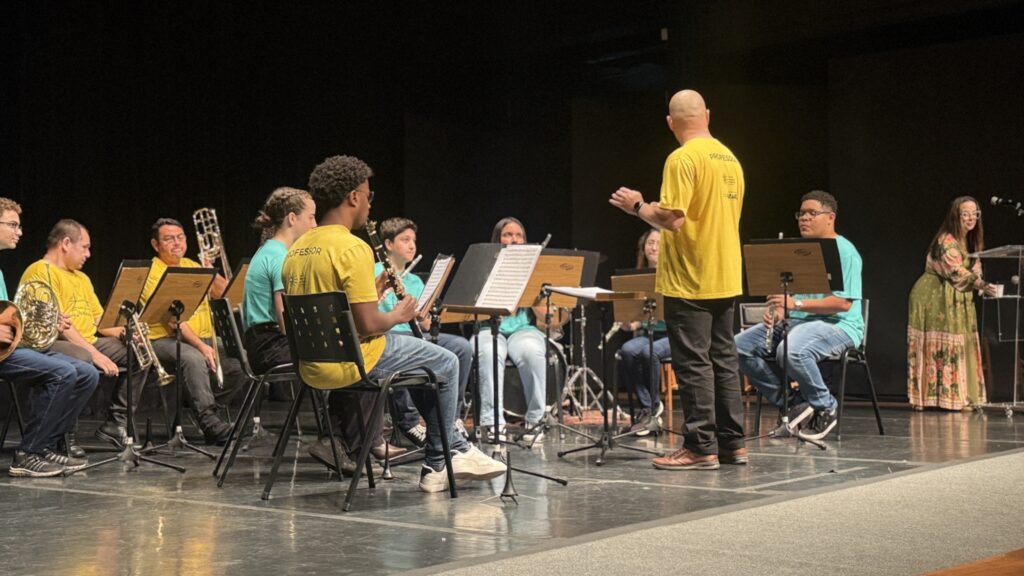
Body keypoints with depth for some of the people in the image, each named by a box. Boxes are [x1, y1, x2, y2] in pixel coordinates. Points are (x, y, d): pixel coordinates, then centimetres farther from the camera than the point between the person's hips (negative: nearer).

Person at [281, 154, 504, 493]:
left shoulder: (297, 249, 9)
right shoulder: (352, 248, -18)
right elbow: (367, 325, -22)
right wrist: (397, 316, -2)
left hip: (312, 367, 10)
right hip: (350, 363, -10)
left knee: (427, 360, 28)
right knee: (445, 363, 9)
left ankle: (456, 450, 29)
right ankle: (438, 464, 19)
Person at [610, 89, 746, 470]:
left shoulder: (683, 159, -15)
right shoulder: (730, 159, 11)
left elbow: (672, 218, -23)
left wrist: (637, 206, -6)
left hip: (690, 281, -8)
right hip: (725, 279, 8)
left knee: (693, 363, -3)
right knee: (723, 359, 13)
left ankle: (701, 447, -1)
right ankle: (732, 443, 17)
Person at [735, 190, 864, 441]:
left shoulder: (844, 251, -7)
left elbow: (844, 303, -17)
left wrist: (796, 304, -24)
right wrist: (777, 310, -1)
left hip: (837, 324, -9)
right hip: (795, 321, 9)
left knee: (791, 351, -39)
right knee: (739, 346, -9)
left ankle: (826, 407, -13)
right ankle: (791, 403, -5)